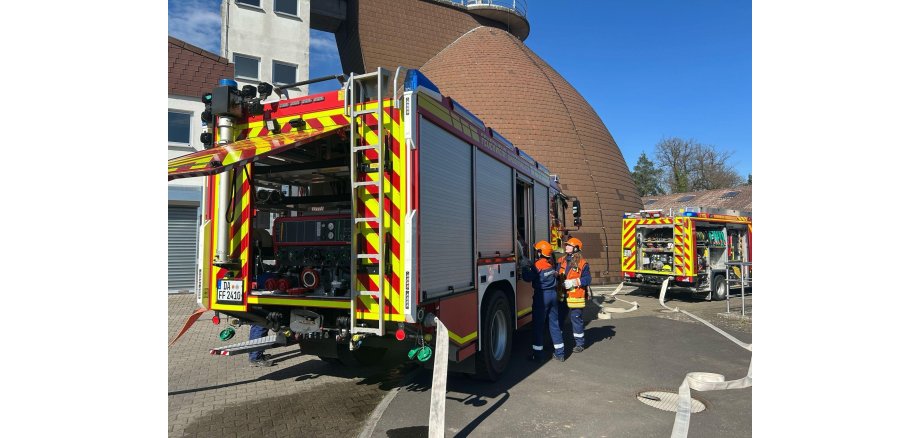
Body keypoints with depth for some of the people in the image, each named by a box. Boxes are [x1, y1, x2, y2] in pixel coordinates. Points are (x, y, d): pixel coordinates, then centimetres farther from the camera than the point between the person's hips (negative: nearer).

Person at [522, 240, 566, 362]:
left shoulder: (537, 265, -16)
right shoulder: (551, 263, 5)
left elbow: (528, 278, -11)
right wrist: (529, 265, 14)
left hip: (541, 296, -6)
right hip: (553, 294, 6)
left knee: (538, 325, 3)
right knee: (554, 324, 12)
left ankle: (538, 354, 8)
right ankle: (560, 353, 17)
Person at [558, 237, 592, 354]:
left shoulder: (582, 263, -6)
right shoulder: (561, 260, 11)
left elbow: (587, 279, -8)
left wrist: (574, 282, -17)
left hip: (575, 296, -5)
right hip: (562, 295, 5)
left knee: (576, 318, 2)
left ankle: (580, 344, 16)